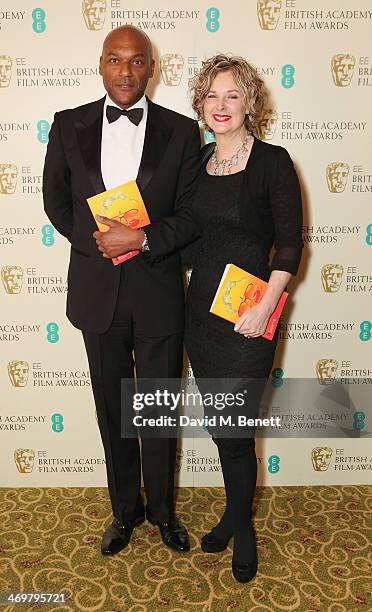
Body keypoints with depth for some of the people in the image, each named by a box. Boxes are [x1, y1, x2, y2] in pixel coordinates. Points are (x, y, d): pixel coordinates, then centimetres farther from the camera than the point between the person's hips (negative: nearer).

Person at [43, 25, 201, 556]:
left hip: (158, 293, -1)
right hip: (97, 292, 2)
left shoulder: (182, 132, -2)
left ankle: (162, 508, 38)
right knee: (113, 410, 15)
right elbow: (56, 201, 9)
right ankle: (125, 510, 38)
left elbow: (192, 215, -4)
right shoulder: (69, 125, 3)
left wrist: (141, 238, -19)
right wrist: (95, 242, -3)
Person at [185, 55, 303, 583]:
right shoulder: (198, 162, 9)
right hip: (201, 307, 6)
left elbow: (290, 243, -9)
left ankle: (241, 525, 31)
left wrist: (265, 309, -16)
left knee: (234, 430, 2)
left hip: (247, 316, -5)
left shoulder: (272, 161, -7)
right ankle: (236, 513, 39)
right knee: (219, 426, 16)